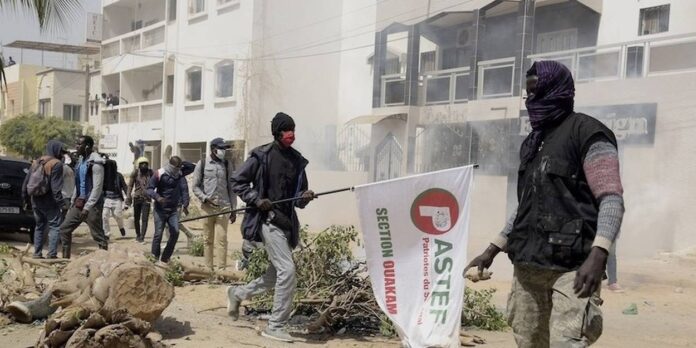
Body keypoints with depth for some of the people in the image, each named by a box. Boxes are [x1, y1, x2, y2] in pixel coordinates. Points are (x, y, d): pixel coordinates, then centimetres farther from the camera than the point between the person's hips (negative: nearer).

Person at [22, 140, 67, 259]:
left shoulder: (36, 162, 13)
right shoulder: (56, 164, -12)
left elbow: (26, 181, 15)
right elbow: (56, 187, -18)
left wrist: (25, 196, 22)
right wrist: (61, 203, -18)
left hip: (36, 201, 8)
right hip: (49, 202, -8)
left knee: (39, 226, 17)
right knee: (55, 227, -4)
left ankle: (37, 254, 18)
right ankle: (52, 255, -10)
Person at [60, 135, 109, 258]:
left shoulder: (95, 163, -15)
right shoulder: (81, 160, 12)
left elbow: (97, 188, -20)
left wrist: (87, 207, -22)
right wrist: (73, 202, 15)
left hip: (92, 204, -9)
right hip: (79, 203, 9)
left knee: (98, 235, -3)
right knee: (64, 229, 9)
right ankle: (65, 258, 18)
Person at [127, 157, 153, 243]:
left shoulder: (150, 173, -1)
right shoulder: (135, 173, -3)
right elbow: (130, 185, -1)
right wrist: (128, 198, -8)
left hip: (147, 199, -1)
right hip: (137, 198, 1)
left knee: (144, 219, -9)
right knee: (136, 218, 12)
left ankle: (142, 237, -10)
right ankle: (138, 235, 30)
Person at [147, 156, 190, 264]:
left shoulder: (180, 175, 1)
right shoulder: (159, 174, -9)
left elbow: (184, 189, -8)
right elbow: (149, 189, -9)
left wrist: (185, 204, -23)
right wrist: (157, 197, -28)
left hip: (173, 210, 4)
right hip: (160, 209, -3)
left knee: (175, 232, -4)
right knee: (158, 233, -6)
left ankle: (165, 258, 9)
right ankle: (154, 258, 8)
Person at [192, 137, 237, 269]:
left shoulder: (226, 164, 11)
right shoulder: (202, 164, 6)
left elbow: (231, 188, 11)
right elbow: (196, 187, 5)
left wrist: (233, 210, 8)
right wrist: (205, 199, -11)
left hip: (223, 207, 0)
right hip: (207, 207, 0)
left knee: (221, 238, -8)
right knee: (208, 239, 3)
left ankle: (221, 268, -10)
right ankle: (208, 266, 10)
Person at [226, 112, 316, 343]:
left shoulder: (297, 161, 11)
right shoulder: (262, 156, -5)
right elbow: (237, 181, -1)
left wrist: (305, 197, -7)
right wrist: (256, 199, -13)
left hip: (287, 222, 7)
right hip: (268, 219, -7)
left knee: (275, 276, 14)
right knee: (287, 271, -14)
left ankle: (237, 294, 39)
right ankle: (276, 327, -3)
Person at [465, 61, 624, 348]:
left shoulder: (586, 132, -5)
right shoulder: (532, 143, 18)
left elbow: (612, 199, -12)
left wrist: (598, 254, -26)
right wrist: (492, 250, 20)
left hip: (571, 267, -7)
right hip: (527, 266, 7)